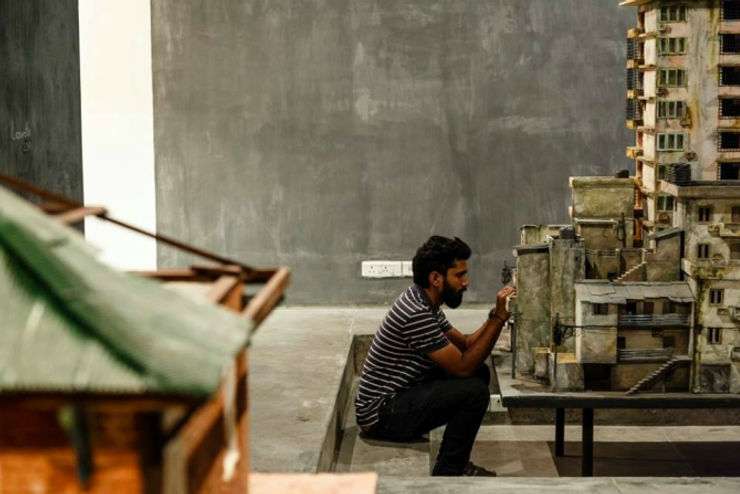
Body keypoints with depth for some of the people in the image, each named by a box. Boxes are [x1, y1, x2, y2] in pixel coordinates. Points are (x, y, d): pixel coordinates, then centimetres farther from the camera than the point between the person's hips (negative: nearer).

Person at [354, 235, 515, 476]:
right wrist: (499, 318, -20)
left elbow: (465, 345, 11)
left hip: (396, 397, 11)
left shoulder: (424, 302, 8)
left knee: (480, 373, 9)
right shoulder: (417, 314, -24)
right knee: (474, 391, -21)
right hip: (381, 415, -11)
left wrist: (496, 314, -4)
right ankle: (446, 475, -7)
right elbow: (463, 367, -21)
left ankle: (456, 462, 13)